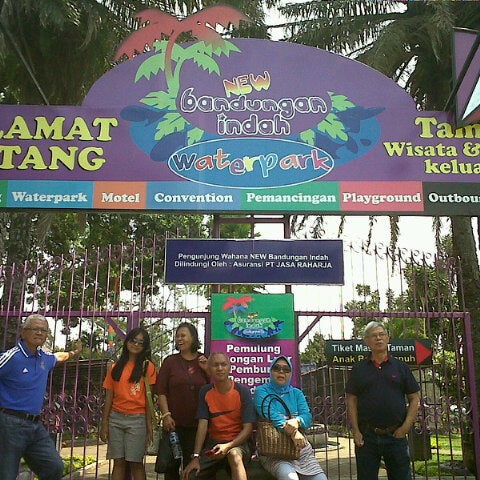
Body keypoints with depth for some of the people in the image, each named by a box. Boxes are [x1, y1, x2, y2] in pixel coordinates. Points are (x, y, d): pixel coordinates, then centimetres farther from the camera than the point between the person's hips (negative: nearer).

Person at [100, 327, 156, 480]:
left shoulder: (147, 366, 1)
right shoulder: (115, 367, 11)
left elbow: (149, 397, -2)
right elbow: (109, 397, 11)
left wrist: (149, 425, -7)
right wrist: (104, 423, 6)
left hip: (137, 419, -3)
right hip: (116, 418, 3)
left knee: (135, 463, -1)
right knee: (118, 462, 5)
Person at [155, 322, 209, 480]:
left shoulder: (205, 361, 5)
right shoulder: (170, 361, 4)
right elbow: (161, 391, 0)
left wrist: (207, 370, -9)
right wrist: (166, 415, -10)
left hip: (198, 424, 0)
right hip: (174, 423, 0)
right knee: (172, 463, 6)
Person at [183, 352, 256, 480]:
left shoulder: (242, 391, -9)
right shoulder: (205, 392, 2)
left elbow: (247, 429, -11)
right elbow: (202, 425, -3)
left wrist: (227, 446, -26)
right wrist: (196, 457, -13)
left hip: (238, 442, -4)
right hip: (214, 443, 4)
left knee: (234, 454, -39)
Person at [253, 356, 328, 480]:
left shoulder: (297, 393, 18)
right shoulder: (262, 391, 5)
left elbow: (307, 416, 2)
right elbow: (270, 414, -13)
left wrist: (297, 421, -22)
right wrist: (292, 432, -25)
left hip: (299, 446, 5)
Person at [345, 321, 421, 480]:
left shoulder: (401, 367, 7)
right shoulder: (359, 369, 6)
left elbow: (415, 398, 7)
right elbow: (351, 401, 5)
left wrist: (406, 426, -5)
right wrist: (356, 431, -4)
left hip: (396, 435, 0)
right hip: (367, 436, 0)